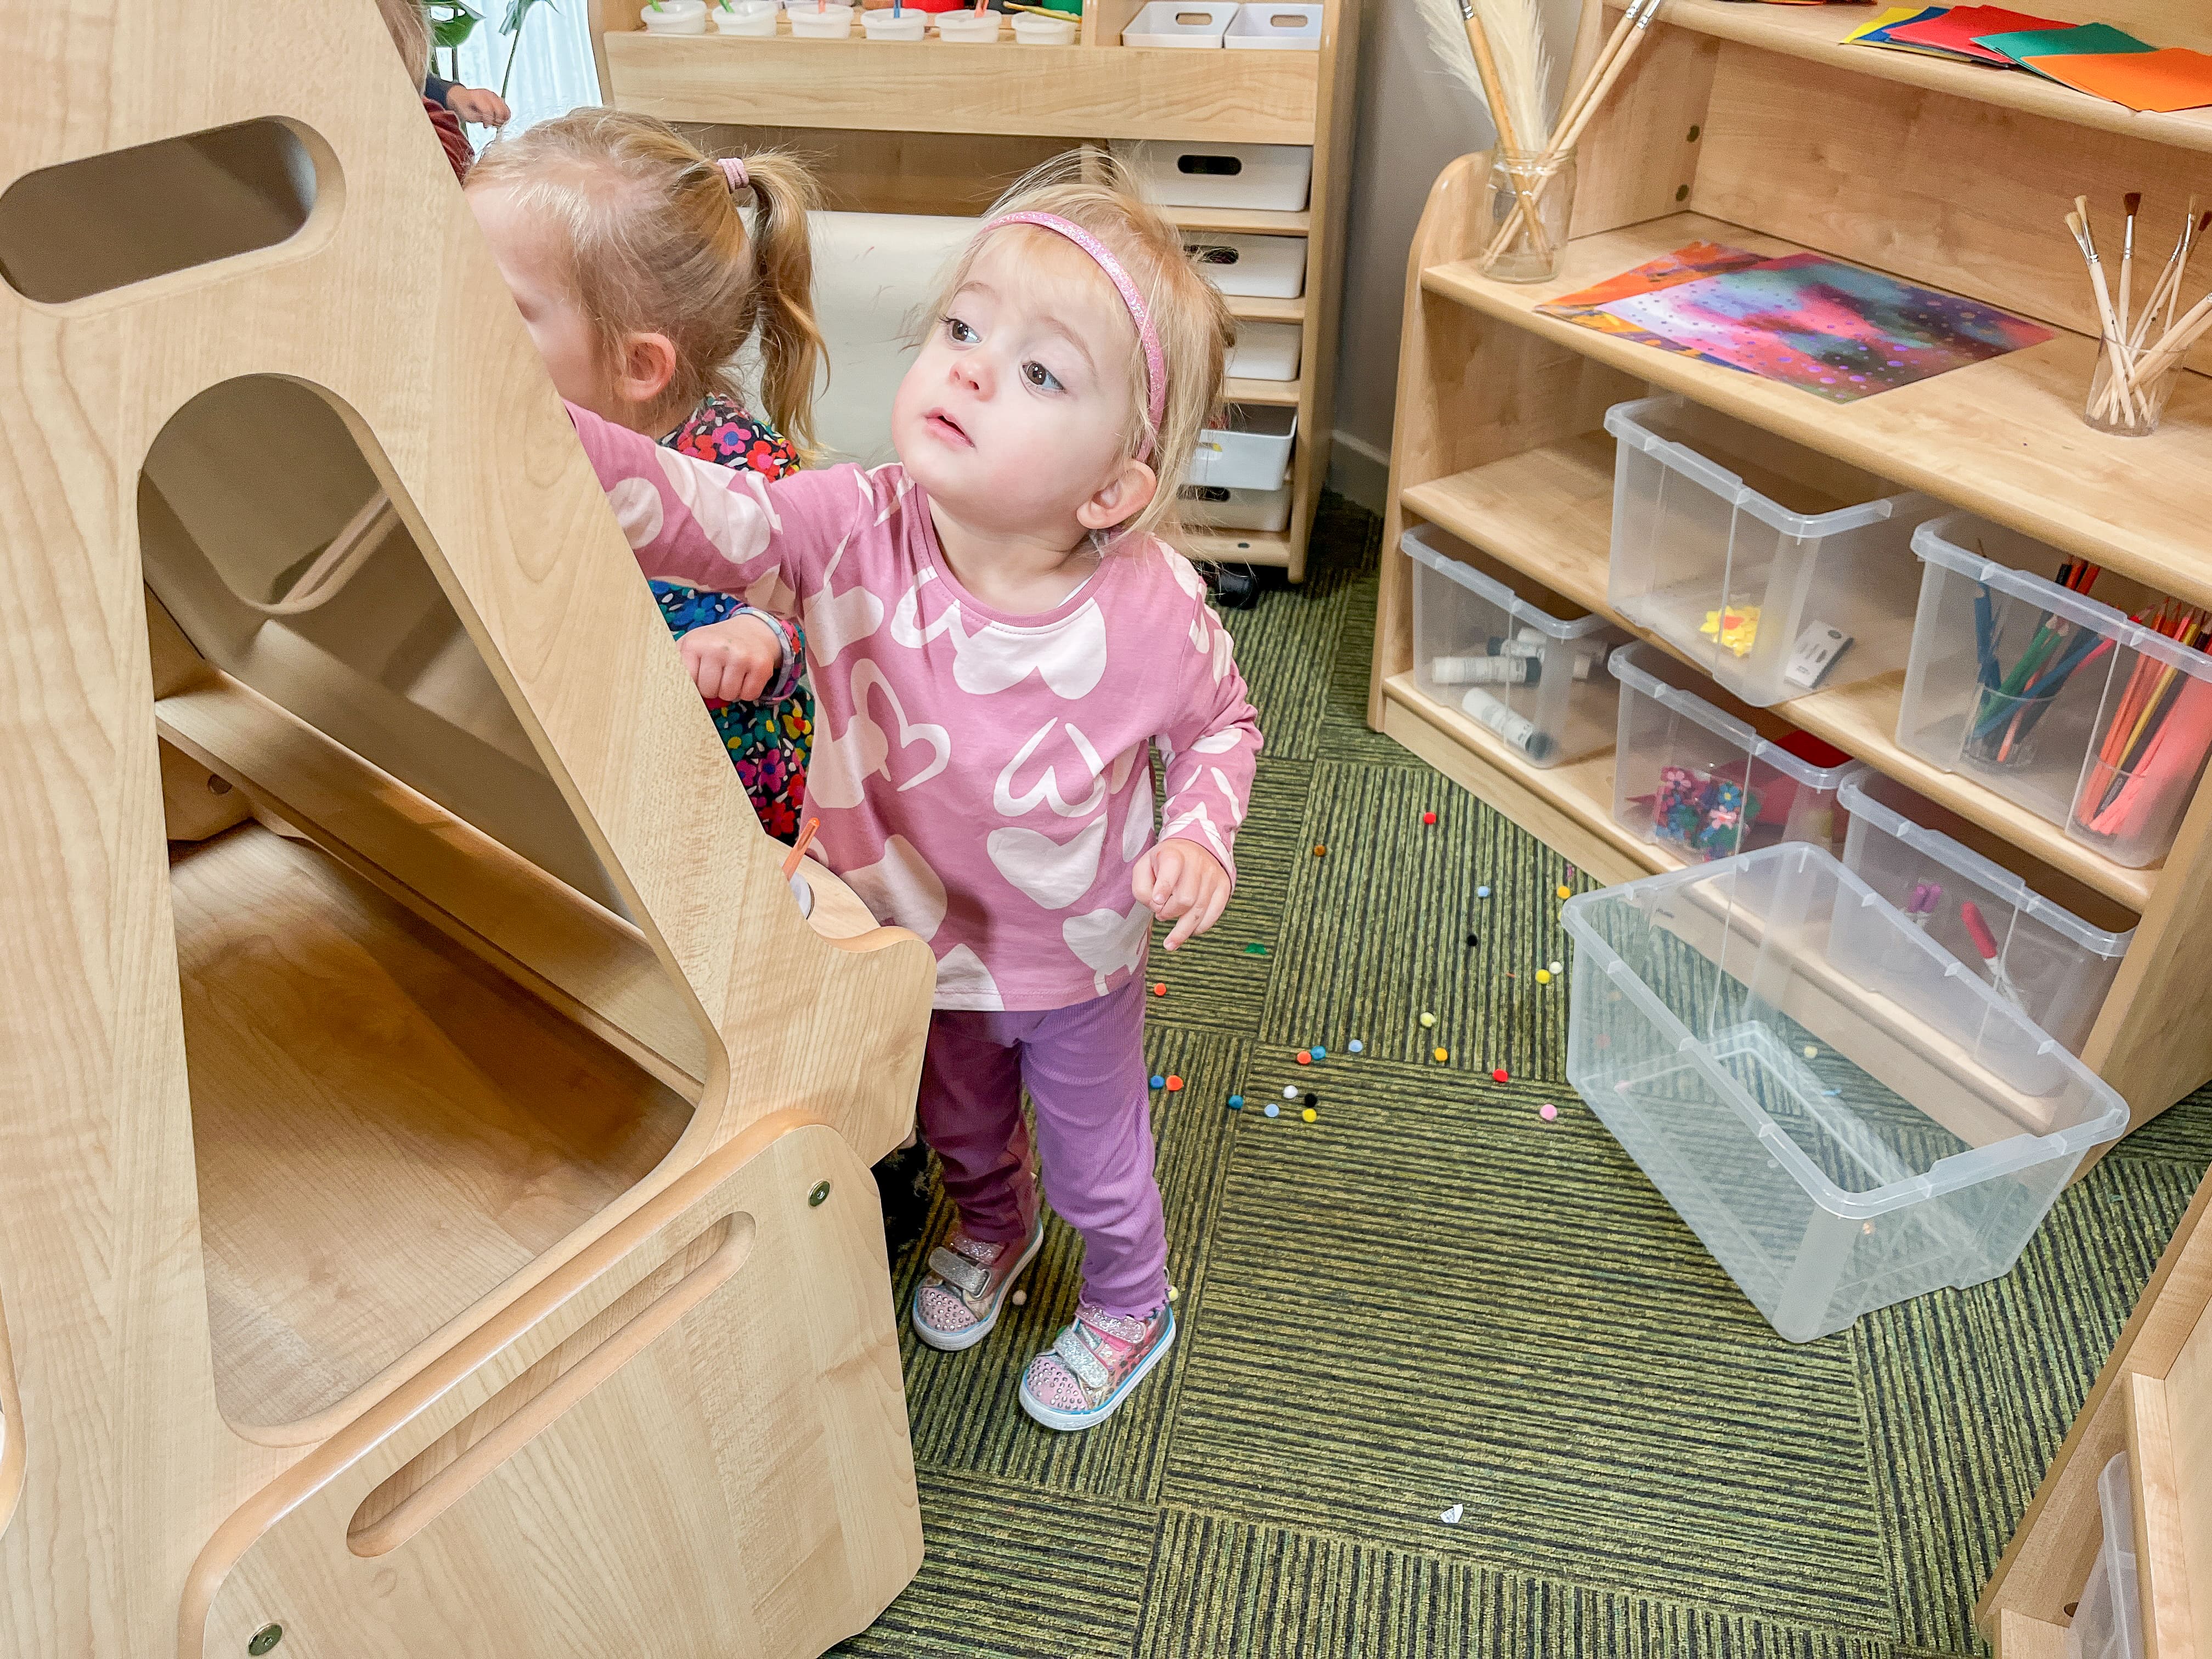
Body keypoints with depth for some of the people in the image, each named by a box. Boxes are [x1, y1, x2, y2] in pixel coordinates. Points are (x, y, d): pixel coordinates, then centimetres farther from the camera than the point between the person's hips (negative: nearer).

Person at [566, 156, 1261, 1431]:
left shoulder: (1152, 612, -30)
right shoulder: (858, 532, -28)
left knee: (1096, 1157, 24)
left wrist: (1200, 839, -26)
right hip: (924, 943, 3)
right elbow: (691, 516, -41)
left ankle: (1130, 1306, 58)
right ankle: (992, 1227, 69)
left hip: (1075, 963, -2)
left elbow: (1222, 725, -9)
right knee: (958, 1125, 33)